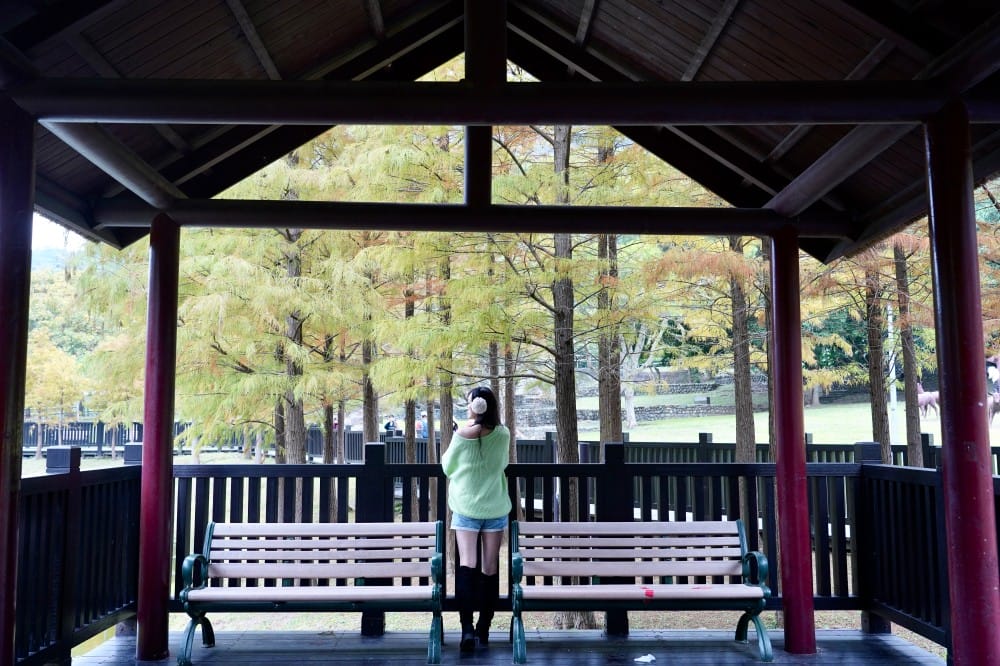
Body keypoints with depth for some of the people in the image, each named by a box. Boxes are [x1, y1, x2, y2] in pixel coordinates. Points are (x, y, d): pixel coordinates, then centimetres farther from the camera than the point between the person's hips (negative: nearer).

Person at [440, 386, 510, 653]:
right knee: (490, 569, 8)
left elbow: (447, 467, 4)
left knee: (467, 565, -5)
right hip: (495, 508, 2)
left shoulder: (462, 434, -9)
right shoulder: (503, 434, -2)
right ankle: (484, 628, 17)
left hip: (466, 507, -2)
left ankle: (467, 628, -17)